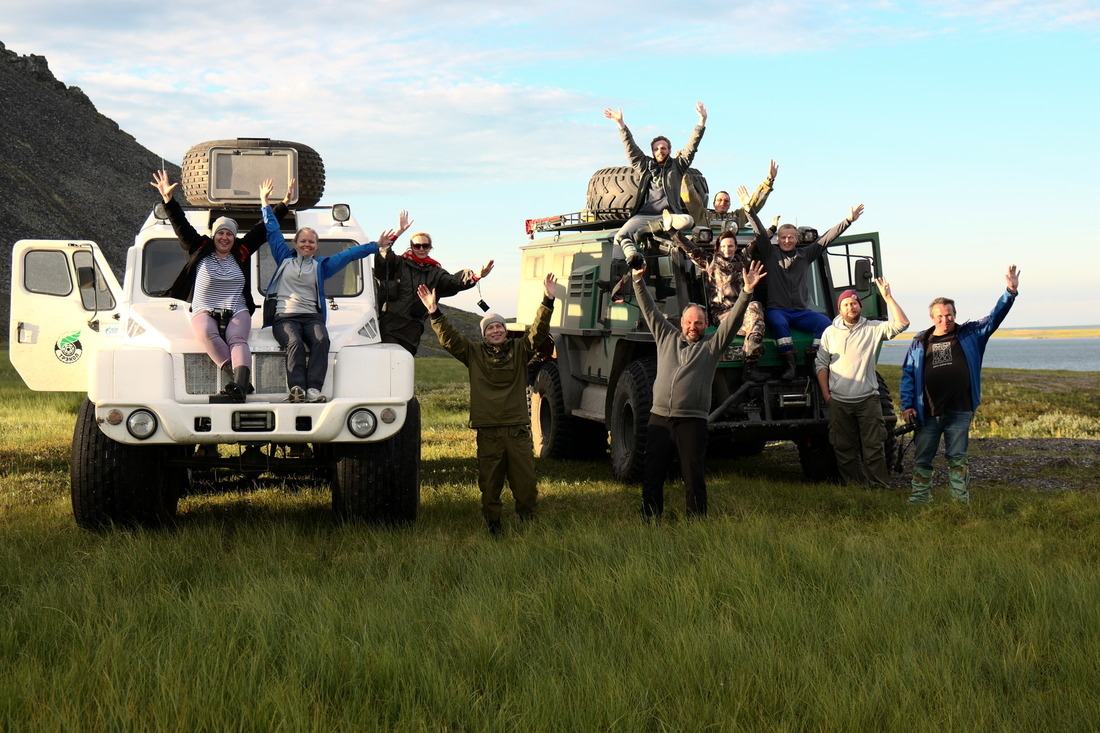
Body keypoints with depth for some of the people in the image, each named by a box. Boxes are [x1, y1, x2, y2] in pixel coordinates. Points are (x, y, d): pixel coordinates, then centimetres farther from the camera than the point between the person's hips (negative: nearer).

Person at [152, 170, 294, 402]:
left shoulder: (241, 252, 15)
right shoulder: (200, 251, 14)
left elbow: (263, 230, 18)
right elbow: (181, 226, 9)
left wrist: (283, 204, 16)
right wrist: (168, 200, 2)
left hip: (237, 312, 1)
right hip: (204, 312, -1)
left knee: (237, 340, -31)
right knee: (208, 335, -35)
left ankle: (239, 384, -55)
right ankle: (239, 381, -47)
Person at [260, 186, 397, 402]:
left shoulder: (321, 266, 20)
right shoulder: (284, 259, 19)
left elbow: (348, 254, 18)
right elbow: (273, 231, 25)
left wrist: (376, 245, 16)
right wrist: (265, 203, 29)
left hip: (312, 317, 1)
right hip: (284, 317, -1)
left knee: (321, 341, -31)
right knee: (295, 343, -32)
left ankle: (314, 390, -43)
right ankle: (296, 388, -48)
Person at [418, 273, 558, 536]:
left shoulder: (520, 350, 11)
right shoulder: (474, 353, 10)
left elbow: (538, 332, 0)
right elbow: (449, 338, 2)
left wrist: (548, 302, -12)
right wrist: (435, 313, -10)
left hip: (518, 428, 0)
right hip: (488, 430, 0)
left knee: (525, 479, 0)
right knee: (490, 481, 4)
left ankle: (526, 519, 15)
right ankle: (492, 521, 16)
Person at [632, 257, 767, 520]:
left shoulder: (712, 344, 8)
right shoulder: (666, 337, 15)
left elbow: (733, 320, -1)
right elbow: (650, 310, 15)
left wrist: (746, 292, -12)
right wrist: (638, 282, 9)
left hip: (691, 421, -3)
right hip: (659, 417, 3)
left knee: (693, 476, -4)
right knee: (651, 475, 3)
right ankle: (650, 522, 11)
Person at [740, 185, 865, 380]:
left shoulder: (805, 254, 17)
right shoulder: (770, 253, 9)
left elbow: (826, 238, 11)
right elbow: (760, 232, -2)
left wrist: (848, 220, 4)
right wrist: (749, 210, -15)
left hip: (800, 311, 3)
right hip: (775, 309, -3)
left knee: (824, 322, -25)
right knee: (778, 323, -38)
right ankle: (790, 364, -40)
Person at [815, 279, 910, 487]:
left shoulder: (873, 329, 4)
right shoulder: (830, 333, 9)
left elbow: (901, 323, -7)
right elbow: (821, 364, 11)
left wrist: (887, 297, -12)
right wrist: (825, 393, 1)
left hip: (868, 399, -1)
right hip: (839, 401, 2)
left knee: (874, 445, -3)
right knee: (844, 448, 3)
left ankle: (879, 486, 1)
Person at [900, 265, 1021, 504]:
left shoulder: (970, 335, 8)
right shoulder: (920, 342, 10)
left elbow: (994, 318, 2)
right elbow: (908, 374, 11)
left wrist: (1010, 293, -11)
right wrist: (907, 405, 2)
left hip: (959, 411, -1)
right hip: (928, 412, 1)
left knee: (957, 457, 4)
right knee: (922, 458, 4)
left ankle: (961, 501, 9)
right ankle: (918, 500, 11)